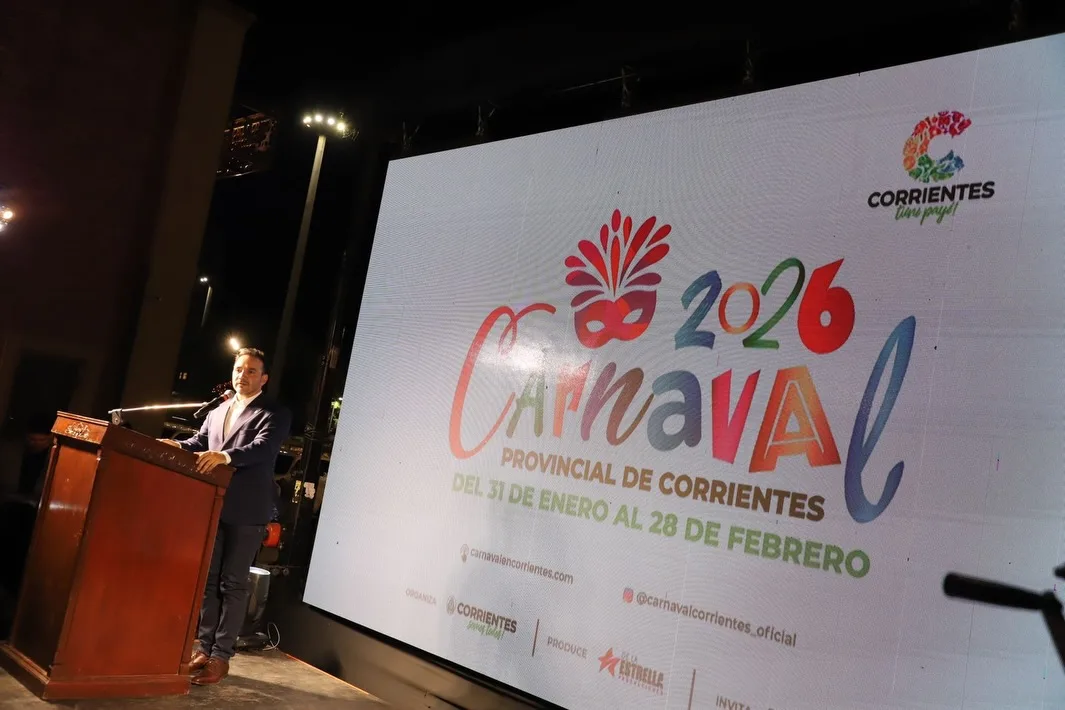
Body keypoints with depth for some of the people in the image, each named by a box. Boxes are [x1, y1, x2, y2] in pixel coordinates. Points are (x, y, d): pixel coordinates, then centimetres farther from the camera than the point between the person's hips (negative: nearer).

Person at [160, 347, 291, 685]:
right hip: (214, 506, 6)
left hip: (246, 511, -6)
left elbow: (263, 447, -21)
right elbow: (199, 442, 13)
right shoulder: (218, 411, 17)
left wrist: (224, 456, -37)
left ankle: (221, 656, 9)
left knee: (233, 584, 1)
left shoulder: (275, 414, -5)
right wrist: (177, 445, -9)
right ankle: (203, 648, 22)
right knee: (208, 579, 12)